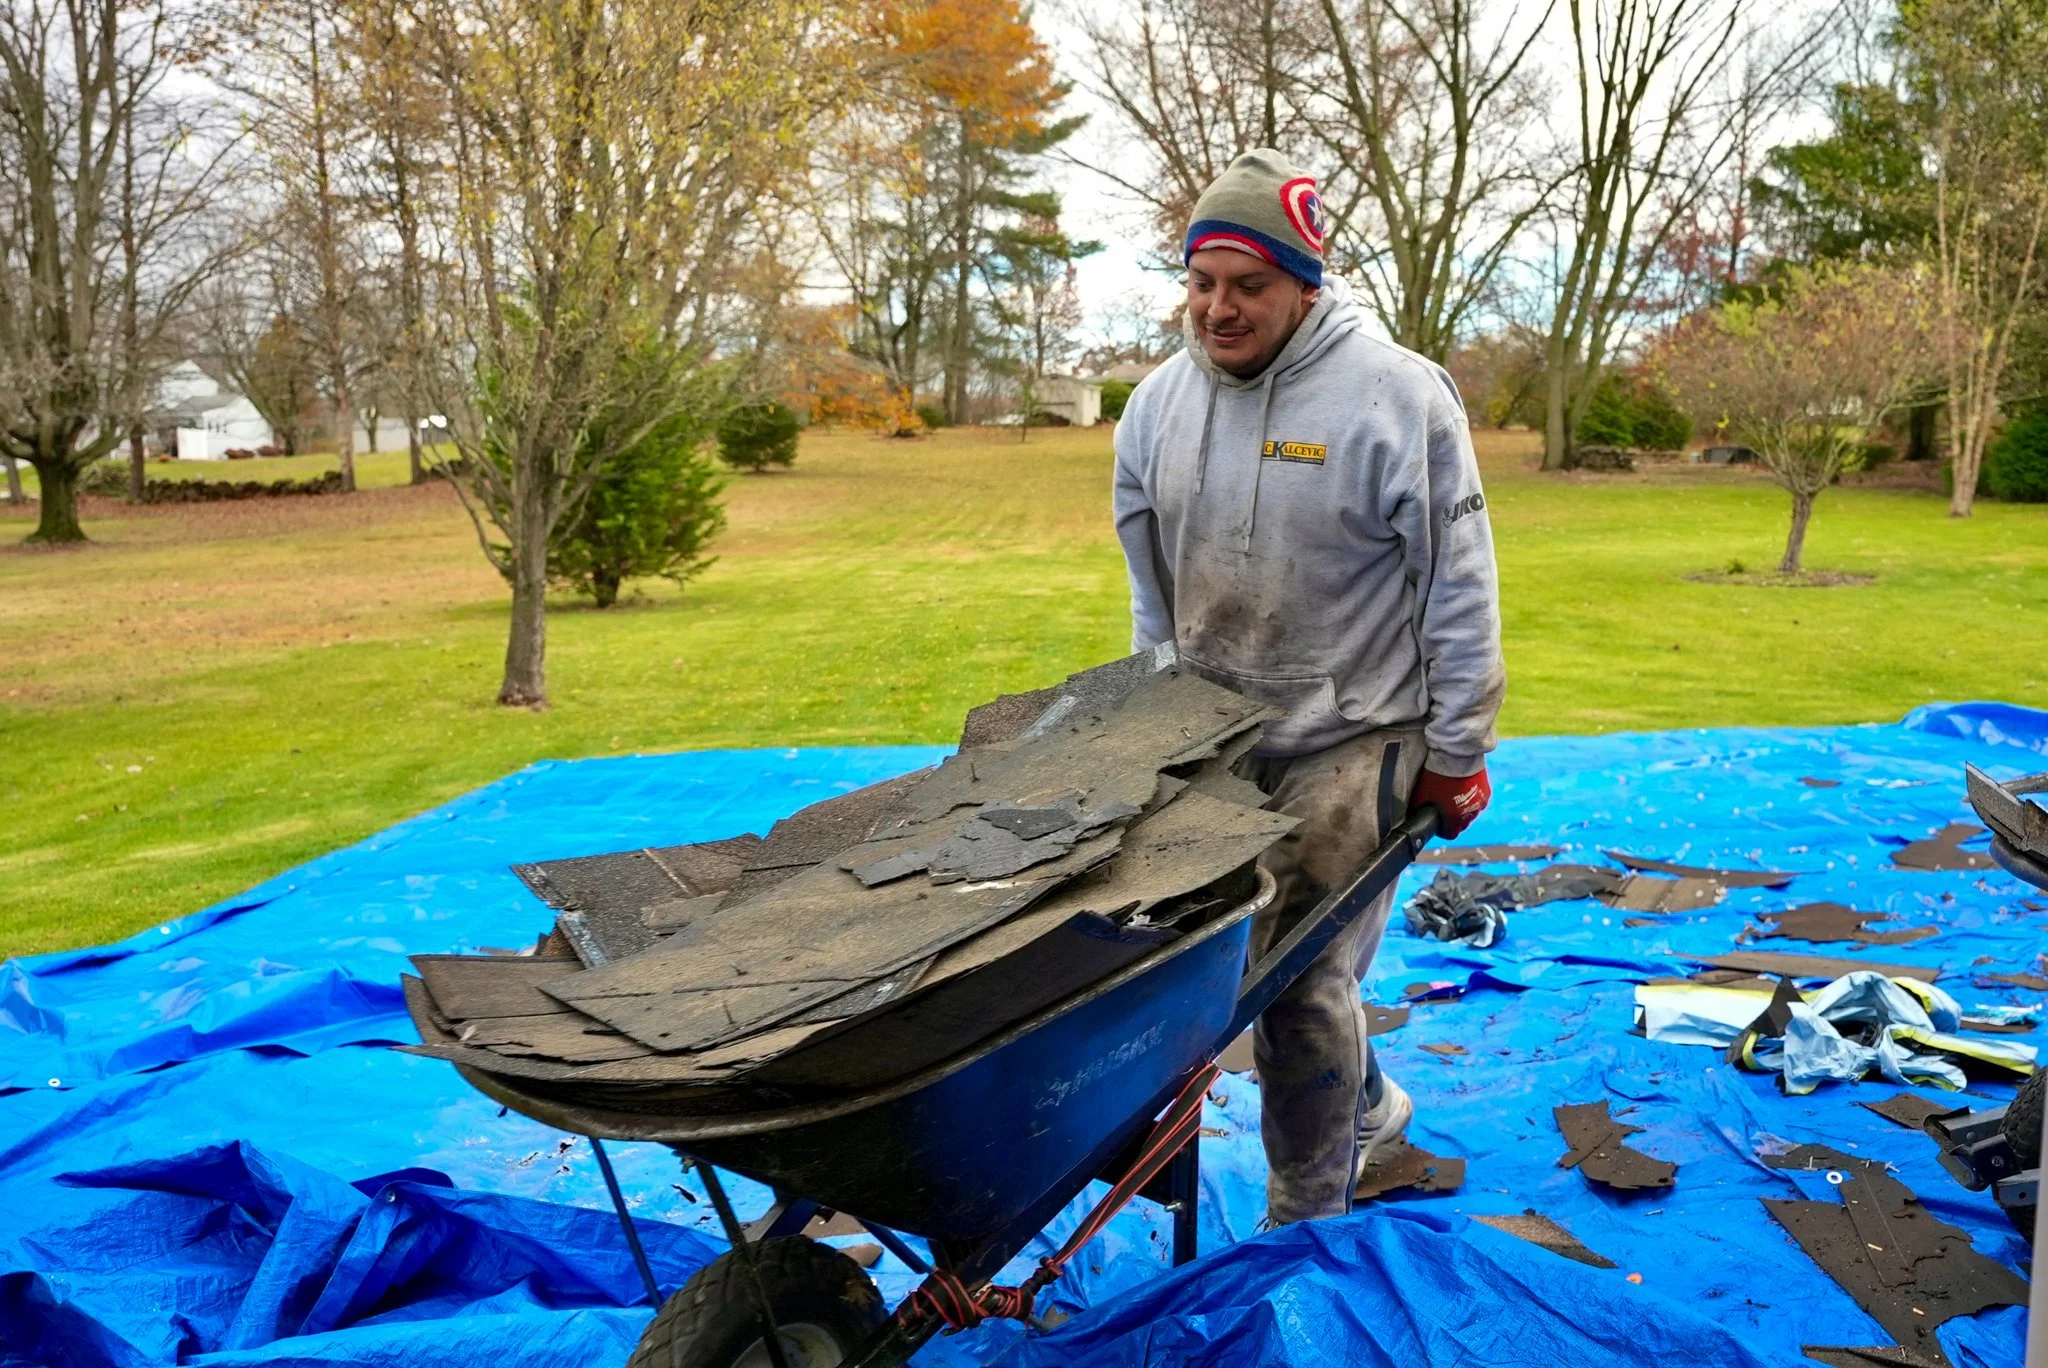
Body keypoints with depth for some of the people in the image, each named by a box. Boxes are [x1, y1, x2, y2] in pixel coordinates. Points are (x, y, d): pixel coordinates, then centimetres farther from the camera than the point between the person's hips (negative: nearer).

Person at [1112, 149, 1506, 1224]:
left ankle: (1305, 1224, 16)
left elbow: (1459, 590, -8)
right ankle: (1365, 1107, 40)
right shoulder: (1160, 401, 4)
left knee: (1301, 977, -5)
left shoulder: (1396, 395, -12)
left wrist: (1453, 754, -7)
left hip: (1349, 741, -6)